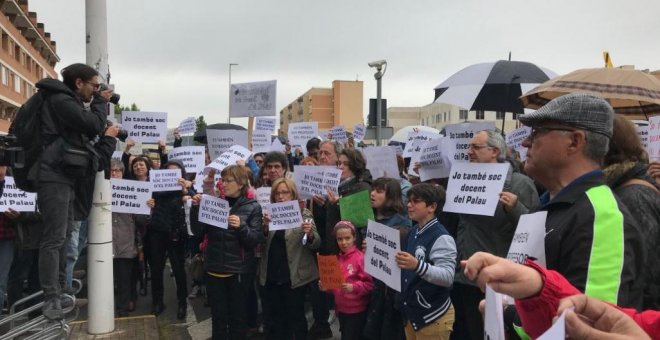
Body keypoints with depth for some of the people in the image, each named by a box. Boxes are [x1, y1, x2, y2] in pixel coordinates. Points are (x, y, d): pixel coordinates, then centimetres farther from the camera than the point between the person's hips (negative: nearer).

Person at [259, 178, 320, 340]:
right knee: (274, 317, 14)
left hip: (294, 275, -4)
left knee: (295, 317, 5)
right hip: (271, 275, 4)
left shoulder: (304, 214, -5)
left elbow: (316, 244, -10)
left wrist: (310, 234, -31)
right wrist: (265, 227, -17)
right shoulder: (270, 214, 7)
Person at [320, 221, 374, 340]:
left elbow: (370, 284, -16)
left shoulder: (361, 258, -15)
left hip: (357, 310, -6)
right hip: (341, 309, 6)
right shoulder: (336, 259, 4)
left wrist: (353, 287, -28)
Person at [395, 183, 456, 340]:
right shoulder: (413, 233, 6)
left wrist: (417, 265, -39)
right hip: (411, 313, 7)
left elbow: (448, 277, -26)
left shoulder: (441, 238, -17)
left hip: (433, 317, -7)